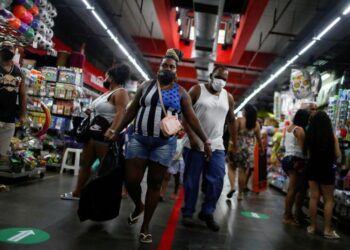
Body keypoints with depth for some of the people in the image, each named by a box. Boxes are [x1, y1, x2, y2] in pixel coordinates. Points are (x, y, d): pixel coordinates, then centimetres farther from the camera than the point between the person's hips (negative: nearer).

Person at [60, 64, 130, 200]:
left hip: (106, 135, -11)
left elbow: (121, 113, -27)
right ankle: (77, 193, 25)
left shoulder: (120, 92, -12)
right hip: (94, 133, 11)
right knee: (85, 163, 14)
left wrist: (112, 131, -37)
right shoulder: (107, 93, 19)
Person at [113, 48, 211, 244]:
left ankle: (146, 226, 18)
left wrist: (206, 141, -1)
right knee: (131, 180, -2)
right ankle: (138, 206, 32)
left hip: (165, 143, -1)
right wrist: (117, 131, 11)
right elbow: (132, 111, 12)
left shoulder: (181, 92, 6)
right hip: (139, 139, 1)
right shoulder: (146, 86, 9)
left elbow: (192, 118, 4)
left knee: (155, 184, 4)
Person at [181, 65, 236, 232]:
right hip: (195, 144, -3)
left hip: (217, 146, 4)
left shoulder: (228, 97, 10)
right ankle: (188, 213, 19)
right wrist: (191, 137, -15)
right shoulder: (197, 90, -2)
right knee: (191, 181, 4)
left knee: (217, 181, -1)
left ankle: (207, 213, 16)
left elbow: (231, 120, 18)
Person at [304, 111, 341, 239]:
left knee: (314, 197, 11)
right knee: (329, 200, 7)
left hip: (312, 168, 3)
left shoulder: (309, 136, -2)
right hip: (326, 169, -3)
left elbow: (307, 154, 0)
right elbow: (338, 155, -6)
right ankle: (327, 230, 9)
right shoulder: (332, 137, -10)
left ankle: (312, 226, 17)